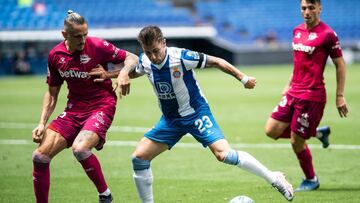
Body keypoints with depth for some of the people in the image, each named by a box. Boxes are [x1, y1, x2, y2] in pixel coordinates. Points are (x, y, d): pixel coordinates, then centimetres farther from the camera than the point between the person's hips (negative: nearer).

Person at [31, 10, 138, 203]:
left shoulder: (97, 46, -12)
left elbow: (132, 58, -4)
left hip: (101, 106, -5)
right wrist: (42, 123, 3)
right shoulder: (55, 55, 1)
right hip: (74, 109, 5)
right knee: (40, 156, -6)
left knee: (80, 149, -31)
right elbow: (52, 93, 12)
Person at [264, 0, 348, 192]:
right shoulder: (297, 31, 10)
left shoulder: (327, 34, -12)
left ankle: (311, 180, 21)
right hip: (294, 92, 8)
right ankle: (318, 132, 19)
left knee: (296, 141, -3)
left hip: (312, 95, -8)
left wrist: (339, 96, -9)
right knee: (272, 131, 1)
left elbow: (340, 65, -7)